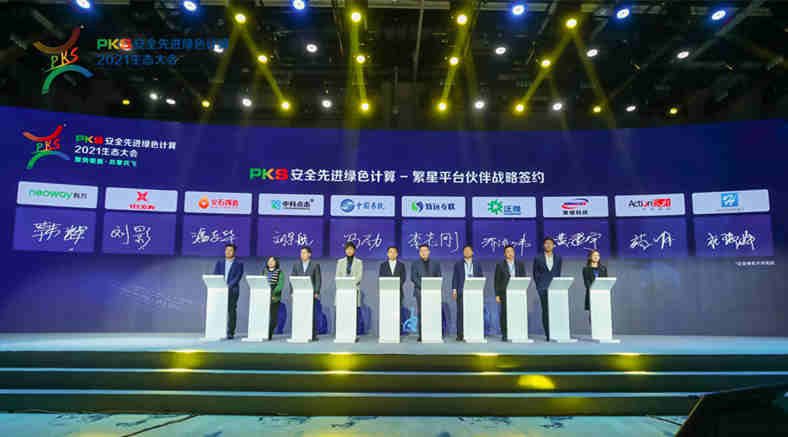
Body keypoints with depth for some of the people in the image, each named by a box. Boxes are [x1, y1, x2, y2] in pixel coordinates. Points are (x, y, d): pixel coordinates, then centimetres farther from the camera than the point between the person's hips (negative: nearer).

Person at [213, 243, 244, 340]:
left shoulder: (239, 264, 7)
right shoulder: (219, 263, 17)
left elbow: (237, 277, -4)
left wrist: (228, 286, -15)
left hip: (232, 291, -2)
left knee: (231, 311, -4)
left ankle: (230, 333, -2)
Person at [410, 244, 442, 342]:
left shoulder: (436, 264, 16)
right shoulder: (415, 264, 11)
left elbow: (438, 278, 11)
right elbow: (413, 278, 1)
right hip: (420, 292, -1)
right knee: (421, 314, -4)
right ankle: (421, 335, -3)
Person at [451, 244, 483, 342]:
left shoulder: (477, 264, 14)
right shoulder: (458, 264, 11)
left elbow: (481, 278, 12)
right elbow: (455, 278, 8)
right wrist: (454, 289, -2)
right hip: (461, 292, -1)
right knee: (460, 313, -5)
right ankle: (460, 335, -2)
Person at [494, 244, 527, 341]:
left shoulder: (520, 264, 12)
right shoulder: (500, 265, 6)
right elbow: (497, 281, 4)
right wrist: (497, 295, -2)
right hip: (504, 293, -2)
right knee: (504, 313, -3)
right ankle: (504, 335, 2)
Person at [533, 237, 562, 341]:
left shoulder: (558, 257, 11)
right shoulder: (538, 258, 6)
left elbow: (558, 272, 13)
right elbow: (535, 273, 9)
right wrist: (538, 285, 2)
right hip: (543, 287, -1)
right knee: (545, 310, -3)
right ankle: (548, 335, 1)